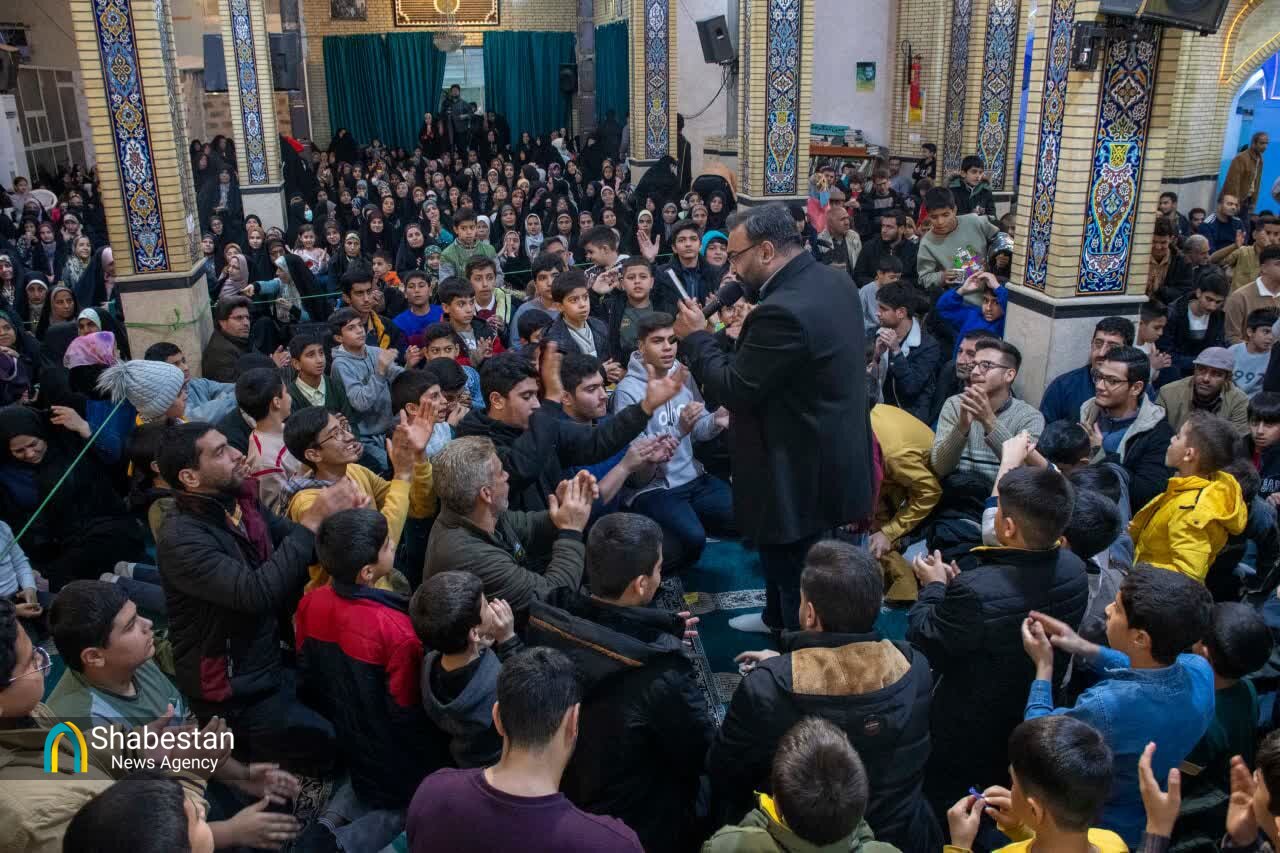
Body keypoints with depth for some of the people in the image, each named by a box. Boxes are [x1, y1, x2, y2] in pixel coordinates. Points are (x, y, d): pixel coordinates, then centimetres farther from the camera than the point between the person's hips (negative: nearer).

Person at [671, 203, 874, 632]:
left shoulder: (782, 310, -28)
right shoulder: (834, 283, 3)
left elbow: (733, 390, -22)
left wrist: (695, 337, -8)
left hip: (801, 475, -10)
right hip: (834, 456, 10)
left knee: (799, 585, 7)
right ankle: (777, 621, 48)